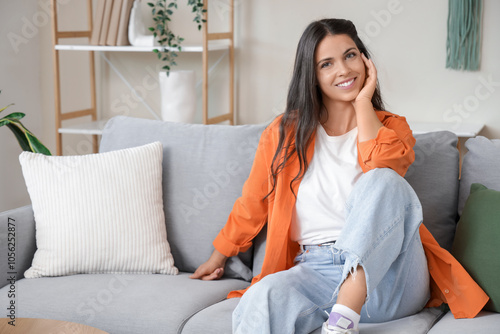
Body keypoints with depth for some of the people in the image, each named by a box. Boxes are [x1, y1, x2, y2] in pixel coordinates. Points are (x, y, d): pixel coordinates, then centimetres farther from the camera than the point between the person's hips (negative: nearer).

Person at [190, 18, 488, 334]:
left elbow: (382, 164, -14)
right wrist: (219, 257, 26)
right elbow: (252, 204, 21)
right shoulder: (286, 132, 12)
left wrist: (363, 101, -2)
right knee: (261, 300, -34)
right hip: (316, 270, 0)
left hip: (389, 275, 1)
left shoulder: (392, 126, 11)